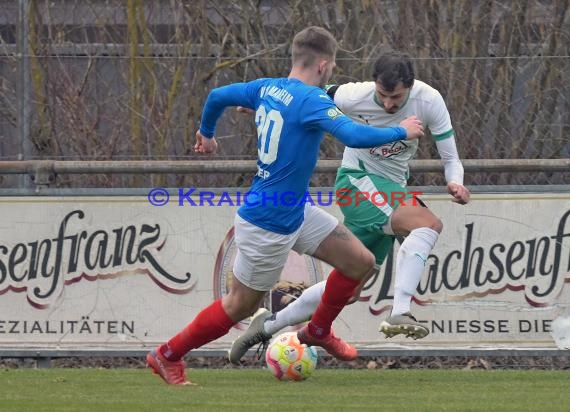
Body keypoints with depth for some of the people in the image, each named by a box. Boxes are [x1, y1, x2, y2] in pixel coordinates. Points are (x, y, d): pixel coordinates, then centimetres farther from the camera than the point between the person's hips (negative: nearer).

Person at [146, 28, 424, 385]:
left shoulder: (266, 88, 2)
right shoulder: (311, 100, -24)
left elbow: (218, 96, 15)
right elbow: (355, 136, -36)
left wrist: (206, 133, 35)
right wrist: (402, 132, -20)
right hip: (269, 224, -9)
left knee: (361, 262, 10)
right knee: (241, 306, 7)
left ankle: (318, 331, 31)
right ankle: (168, 356, 22)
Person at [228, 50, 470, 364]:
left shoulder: (429, 101, -13)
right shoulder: (354, 97, -21)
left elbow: (451, 159, -8)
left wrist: (455, 183, -29)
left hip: (392, 189, 5)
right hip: (357, 181, -5)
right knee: (429, 224, -30)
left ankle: (268, 326, 21)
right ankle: (399, 313, -40)